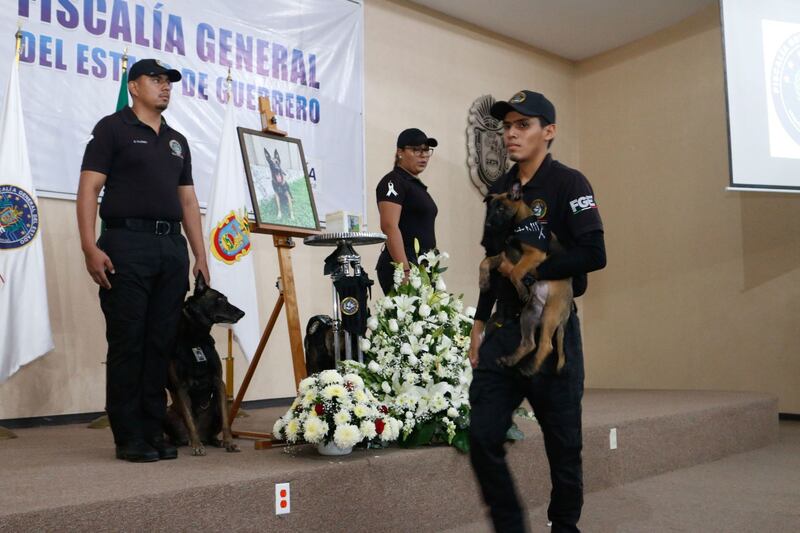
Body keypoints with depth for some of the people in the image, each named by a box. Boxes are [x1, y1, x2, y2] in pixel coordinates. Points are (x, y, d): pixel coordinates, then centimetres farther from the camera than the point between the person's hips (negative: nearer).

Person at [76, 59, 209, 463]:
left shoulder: (177, 141, 21)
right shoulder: (112, 128, 4)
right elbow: (89, 188, -4)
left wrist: (200, 256, 12)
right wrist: (90, 247, -16)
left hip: (172, 247, 6)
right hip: (127, 245, -5)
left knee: (161, 345, 6)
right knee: (127, 344, -3)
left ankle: (153, 432, 14)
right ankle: (128, 438, 4)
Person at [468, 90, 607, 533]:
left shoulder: (567, 183, -6)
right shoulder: (500, 189, 13)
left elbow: (593, 254, -18)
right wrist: (480, 322, 15)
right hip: (504, 329, 6)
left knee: (563, 443, 6)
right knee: (482, 437, 0)